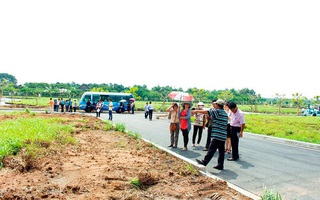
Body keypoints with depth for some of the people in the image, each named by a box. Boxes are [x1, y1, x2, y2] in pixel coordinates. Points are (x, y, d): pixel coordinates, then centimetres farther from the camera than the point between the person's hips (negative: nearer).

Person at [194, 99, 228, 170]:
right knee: (221, 151, 10)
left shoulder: (217, 111, -10)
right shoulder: (225, 113, 16)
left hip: (217, 135, -9)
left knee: (211, 149, -6)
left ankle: (204, 162, -4)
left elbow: (206, 112, -10)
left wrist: (196, 111, 1)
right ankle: (220, 165, 15)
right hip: (223, 136, 9)